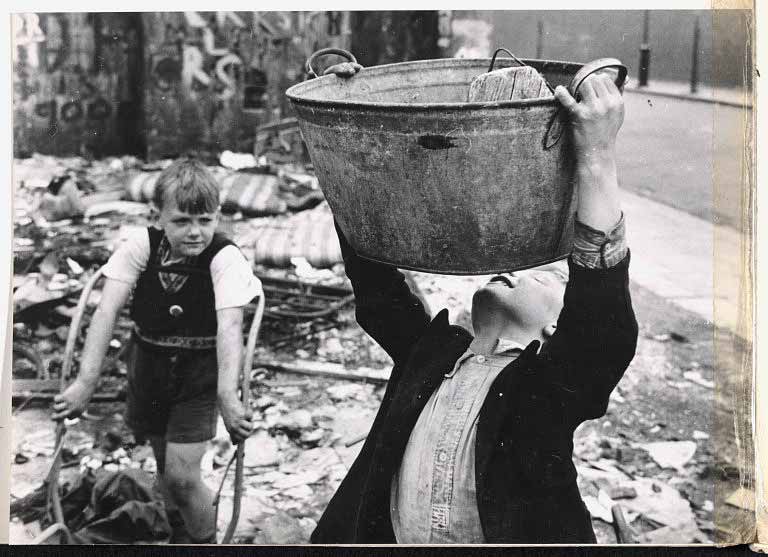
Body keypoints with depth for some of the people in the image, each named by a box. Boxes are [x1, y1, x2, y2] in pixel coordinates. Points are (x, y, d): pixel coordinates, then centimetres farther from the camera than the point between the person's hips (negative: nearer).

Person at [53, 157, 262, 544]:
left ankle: (206, 541, 18)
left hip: (199, 374, -3)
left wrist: (228, 396, -46)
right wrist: (86, 380, -32)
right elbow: (107, 310, -22)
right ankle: (180, 532, 42)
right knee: (165, 464, 16)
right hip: (148, 365, 3)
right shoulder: (141, 246, -15)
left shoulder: (225, 258, -22)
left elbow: (229, 327, -33)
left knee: (181, 475, -9)